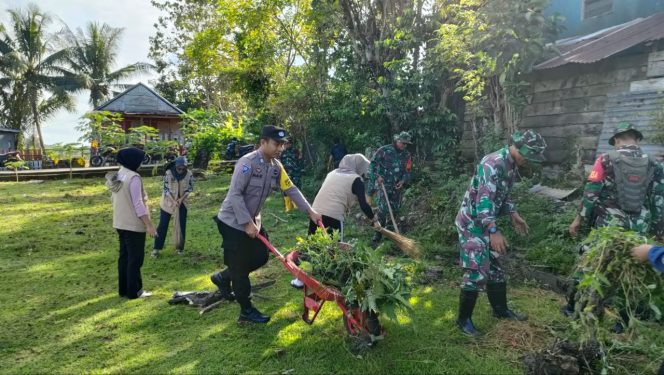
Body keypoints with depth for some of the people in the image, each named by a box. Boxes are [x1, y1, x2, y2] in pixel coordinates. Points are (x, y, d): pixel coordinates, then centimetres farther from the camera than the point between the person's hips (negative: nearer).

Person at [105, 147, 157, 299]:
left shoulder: (116, 176, 8)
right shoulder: (133, 177, -20)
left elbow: (115, 200, 14)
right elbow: (138, 204, -22)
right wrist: (149, 224, -18)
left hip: (120, 223, 9)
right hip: (134, 224, -9)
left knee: (124, 256, 16)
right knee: (135, 259, 1)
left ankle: (123, 289, 24)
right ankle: (134, 291, 10)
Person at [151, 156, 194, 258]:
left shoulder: (189, 174, -14)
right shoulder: (168, 173, -19)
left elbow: (189, 189, -6)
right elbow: (166, 189, -14)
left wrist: (181, 199, -19)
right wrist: (174, 201, -24)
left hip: (182, 202, 2)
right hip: (168, 201, -2)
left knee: (182, 225, 5)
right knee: (163, 224, 1)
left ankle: (180, 247, 20)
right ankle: (156, 248, 11)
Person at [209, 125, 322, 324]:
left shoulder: (276, 166, 1)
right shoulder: (247, 162, -24)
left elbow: (291, 190, 3)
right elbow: (235, 195, -26)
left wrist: (310, 211, -4)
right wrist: (247, 223, -25)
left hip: (252, 221, 8)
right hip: (233, 222, -8)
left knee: (261, 257, 13)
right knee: (240, 264, 1)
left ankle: (223, 277, 33)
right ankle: (246, 310, 15)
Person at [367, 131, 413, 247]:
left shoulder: (406, 155, 6)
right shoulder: (384, 150, -8)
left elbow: (407, 171, 11)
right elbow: (372, 164, -7)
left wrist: (403, 180, -9)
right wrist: (377, 176, -21)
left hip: (397, 187, 5)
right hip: (382, 185, -5)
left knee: (394, 211, 12)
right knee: (383, 210, -16)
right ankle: (377, 237, -9)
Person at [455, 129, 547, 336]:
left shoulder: (512, 165, 7)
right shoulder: (493, 164, -25)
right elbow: (484, 200, -33)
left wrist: (514, 214, 17)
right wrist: (493, 231, -38)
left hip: (487, 223, 9)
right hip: (472, 223, -9)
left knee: (494, 268, 19)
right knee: (477, 273, -6)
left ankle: (501, 309, 36)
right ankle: (463, 319, 9)